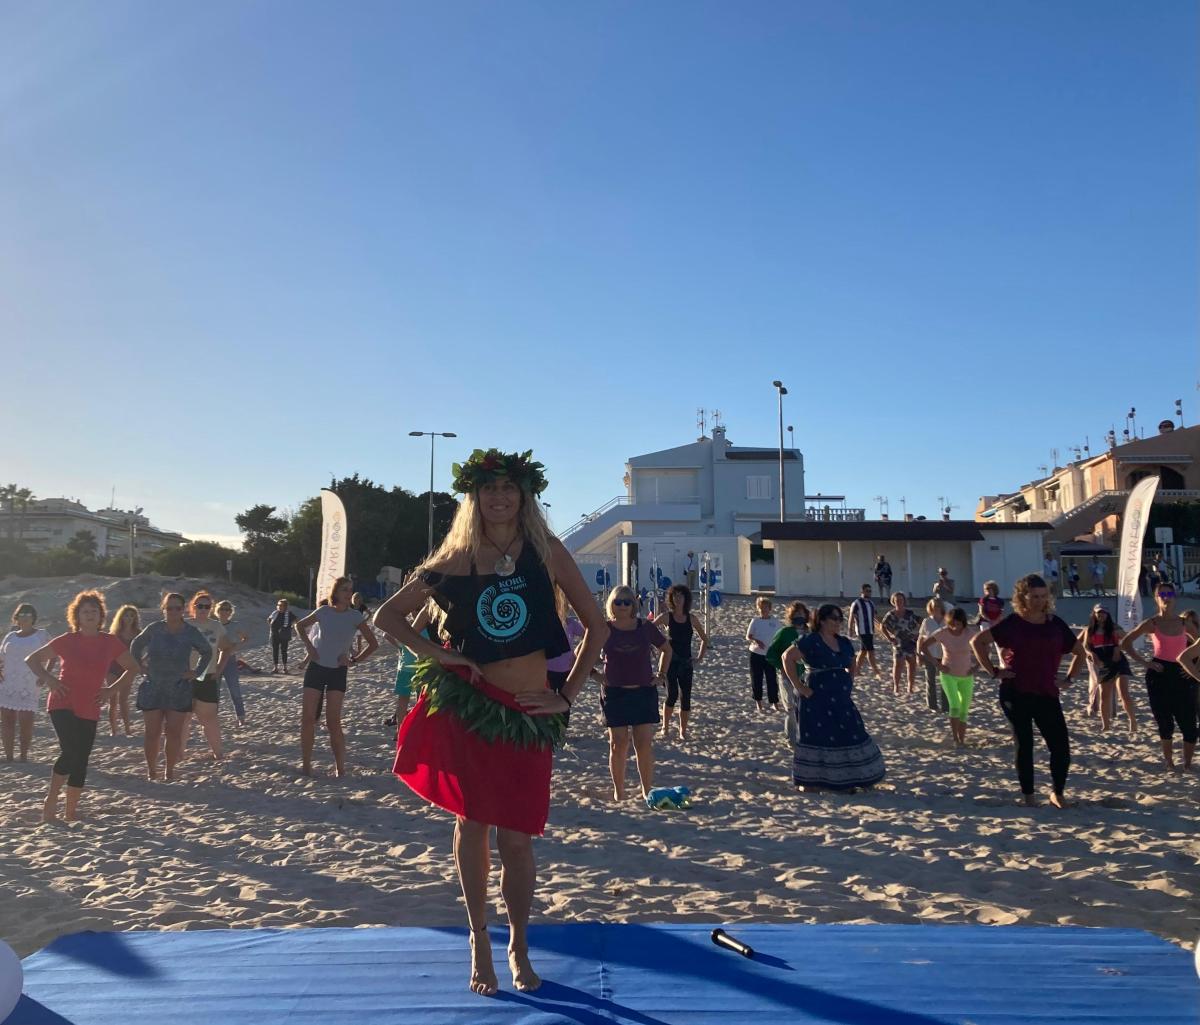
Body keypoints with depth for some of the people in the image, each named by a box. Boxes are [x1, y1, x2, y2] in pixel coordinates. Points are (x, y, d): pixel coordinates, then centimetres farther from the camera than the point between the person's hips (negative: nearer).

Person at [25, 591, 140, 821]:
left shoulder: (110, 642, 2)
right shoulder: (67, 640, -1)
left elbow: (133, 668, 11)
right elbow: (32, 659, 9)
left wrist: (111, 689, 2)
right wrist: (48, 679, -6)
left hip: (89, 710, 3)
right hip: (63, 705, -3)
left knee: (81, 760, 4)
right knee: (71, 752, -21)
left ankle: (70, 811, 17)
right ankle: (51, 799, 0)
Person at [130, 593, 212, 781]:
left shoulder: (191, 633, -6)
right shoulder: (154, 629, -5)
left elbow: (207, 651, 10)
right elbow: (135, 645, 12)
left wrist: (196, 672, 4)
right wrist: (138, 666, 6)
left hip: (179, 690, 0)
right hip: (153, 688, 0)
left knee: (174, 733, 1)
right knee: (152, 732, 2)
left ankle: (170, 770, 13)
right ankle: (151, 769, 17)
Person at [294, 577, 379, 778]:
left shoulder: (355, 616, -6)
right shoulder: (324, 611, -2)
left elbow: (373, 643, -2)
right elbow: (299, 626, 16)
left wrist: (355, 660, -9)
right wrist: (308, 645, 2)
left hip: (338, 671, -2)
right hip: (316, 668, 2)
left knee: (333, 721, -5)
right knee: (307, 718, 0)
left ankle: (340, 767, 4)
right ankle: (306, 764, 11)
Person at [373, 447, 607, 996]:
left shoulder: (547, 552, 0)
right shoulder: (456, 560, 1)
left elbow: (597, 627, 3)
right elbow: (387, 615, 6)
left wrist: (567, 695, -2)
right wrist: (435, 653, -8)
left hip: (528, 715, 0)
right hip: (466, 705, 1)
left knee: (515, 839, 5)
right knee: (472, 825, 10)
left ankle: (518, 947, 28)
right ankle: (479, 944, 30)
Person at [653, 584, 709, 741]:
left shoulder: (692, 618, 4)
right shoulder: (666, 616, -4)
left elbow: (704, 639, 14)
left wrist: (699, 658, 6)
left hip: (686, 663, 3)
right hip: (670, 661, -3)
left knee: (686, 697, 2)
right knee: (672, 695, -11)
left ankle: (683, 731, 14)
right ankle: (665, 726, 9)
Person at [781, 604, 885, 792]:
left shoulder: (844, 643, 10)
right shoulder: (810, 641, -13)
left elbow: (852, 664, 27)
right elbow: (788, 658, -20)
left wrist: (849, 682, 11)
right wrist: (799, 687, -19)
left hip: (841, 700, 8)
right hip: (817, 700, -8)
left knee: (848, 736, 10)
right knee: (816, 737, -1)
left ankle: (845, 780, 23)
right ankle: (810, 782, 9)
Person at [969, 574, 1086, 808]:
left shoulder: (1055, 624, 4)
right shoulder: (1013, 623, -4)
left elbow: (1080, 651, 17)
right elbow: (977, 642, -6)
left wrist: (1068, 679, 8)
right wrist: (994, 672, -9)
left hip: (1048, 695, 2)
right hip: (1016, 694, -2)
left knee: (1061, 747, -1)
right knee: (1024, 745, 6)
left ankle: (1058, 792, 21)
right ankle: (1027, 795, 22)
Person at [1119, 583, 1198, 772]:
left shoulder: (1183, 623, 4)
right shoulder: (1152, 624, -2)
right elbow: (1125, 643, -1)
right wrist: (1144, 661, -7)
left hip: (1182, 675, 2)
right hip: (1159, 674, -2)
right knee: (1165, 723, 5)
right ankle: (1169, 763, 23)